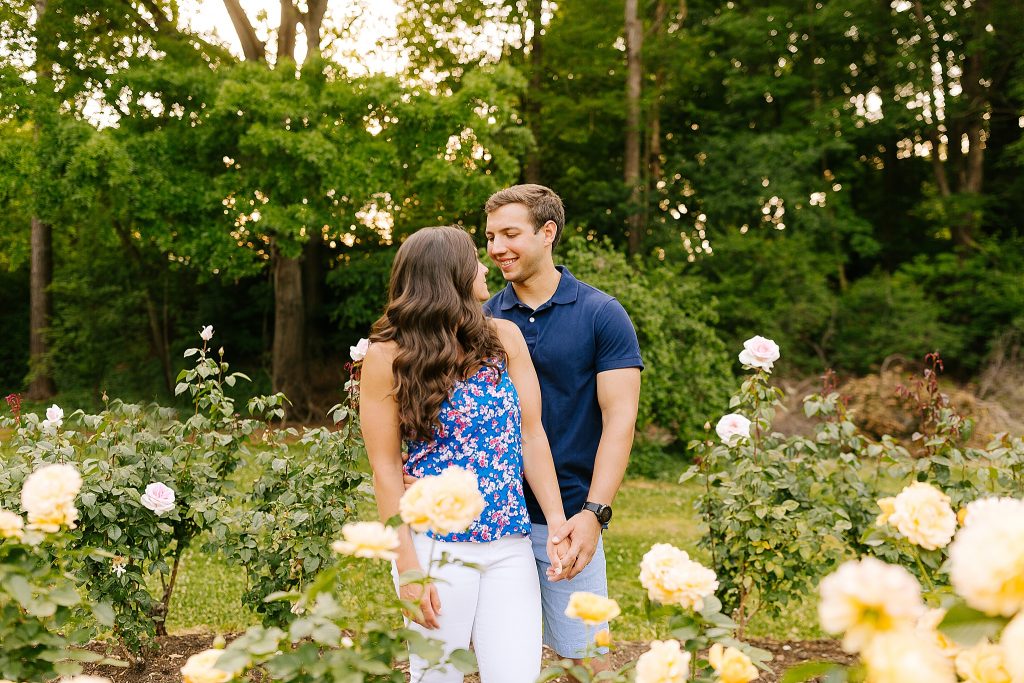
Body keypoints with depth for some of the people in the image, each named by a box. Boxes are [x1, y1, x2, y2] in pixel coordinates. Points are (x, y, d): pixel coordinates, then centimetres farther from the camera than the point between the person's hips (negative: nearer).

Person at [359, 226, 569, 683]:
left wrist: (557, 524, -4)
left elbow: (532, 434, 4)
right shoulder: (389, 357, -4)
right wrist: (408, 566, -9)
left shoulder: (504, 338, 5)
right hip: (436, 544, -3)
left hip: (510, 543, 3)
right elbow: (386, 467, -5)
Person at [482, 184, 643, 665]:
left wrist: (593, 512, -18)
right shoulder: (484, 319, 6)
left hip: (567, 521, -3)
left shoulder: (601, 315, -4)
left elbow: (619, 419, -8)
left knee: (582, 656, 3)